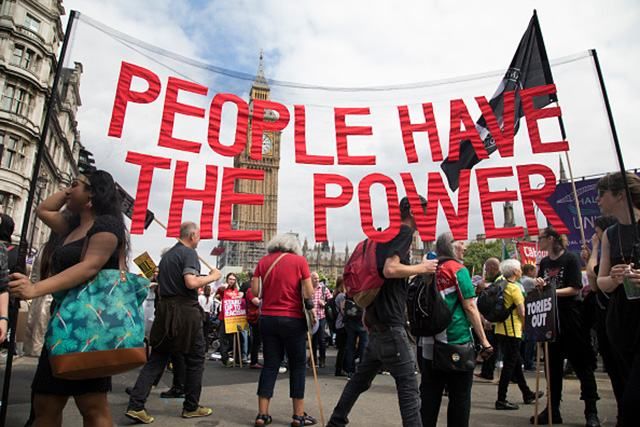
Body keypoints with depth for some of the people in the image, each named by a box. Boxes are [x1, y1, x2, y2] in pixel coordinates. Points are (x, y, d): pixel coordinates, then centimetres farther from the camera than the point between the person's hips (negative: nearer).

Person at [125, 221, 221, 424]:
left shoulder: (166, 255, 17)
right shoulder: (189, 253, -9)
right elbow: (191, 282, -23)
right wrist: (212, 276, -9)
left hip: (165, 309, 8)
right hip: (185, 311, -8)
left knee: (155, 360, 10)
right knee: (195, 360, 7)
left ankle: (135, 406, 4)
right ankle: (191, 407, 17)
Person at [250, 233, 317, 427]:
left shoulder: (263, 261, 5)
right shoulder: (299, 260, -4)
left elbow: (255, 291, 1)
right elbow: (308, 293, -9)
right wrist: (309, 304, 12)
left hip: (268, 318, 4)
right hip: (293, 319, -3)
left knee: (270, 365, 11)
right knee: (297, 365, 9)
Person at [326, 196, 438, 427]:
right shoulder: (404, 232, -10)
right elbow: (390, 269, -26)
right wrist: (422, 268, -12)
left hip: (378, 322, 9)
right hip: (391, 324, -9)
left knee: (361, 378, 19)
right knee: (408, 385, -2)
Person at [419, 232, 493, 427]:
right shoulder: (458, 269, -7)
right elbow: (469, 307, -11)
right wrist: (484, 341, -7)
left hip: (430, 342, 6)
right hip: (457, 341, -5)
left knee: (429, 395, 12)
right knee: (460, 397, 8)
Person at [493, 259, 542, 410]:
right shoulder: (514, 287, -15)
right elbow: (522, 313, -15)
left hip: (501, 329, 8)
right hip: (511, 331, -8)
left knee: (516, 362, 19)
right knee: (509, 365, -1)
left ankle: (527, 394, 34)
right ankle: (501, 400, 3)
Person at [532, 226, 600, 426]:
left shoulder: (570, 259, -7)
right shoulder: (544, 263, 11)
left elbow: (575, 289, -12)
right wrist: (539, 284, -7)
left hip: (570, 317, -6)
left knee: (582, 364, 2)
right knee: (553, 364, 10)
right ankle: (553, 409, 19)